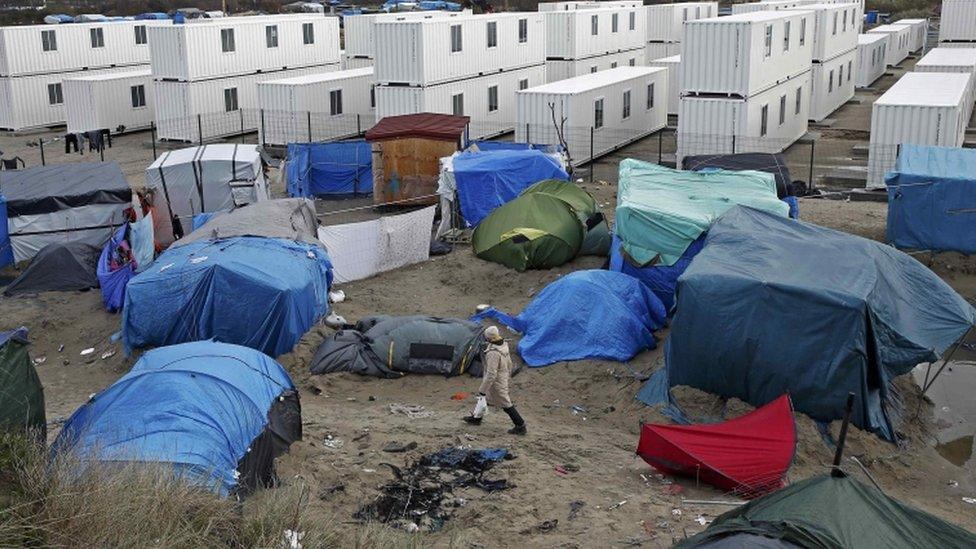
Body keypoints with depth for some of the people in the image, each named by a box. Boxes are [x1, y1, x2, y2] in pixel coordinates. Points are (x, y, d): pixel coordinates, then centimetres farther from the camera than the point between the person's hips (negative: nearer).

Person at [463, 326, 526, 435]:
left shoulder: (493, 353, -35)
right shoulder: (504, 345, -8)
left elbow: (491, 375, -33)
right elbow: (509, 362, 8)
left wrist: (482, 390, -25)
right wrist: (509, 373, 26)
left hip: (496, 382, -9)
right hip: (503, 376, 9)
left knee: (505, 404, 7)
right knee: (484, 397, 26)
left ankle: (520, 426, 17)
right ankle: (476, 417, 44)